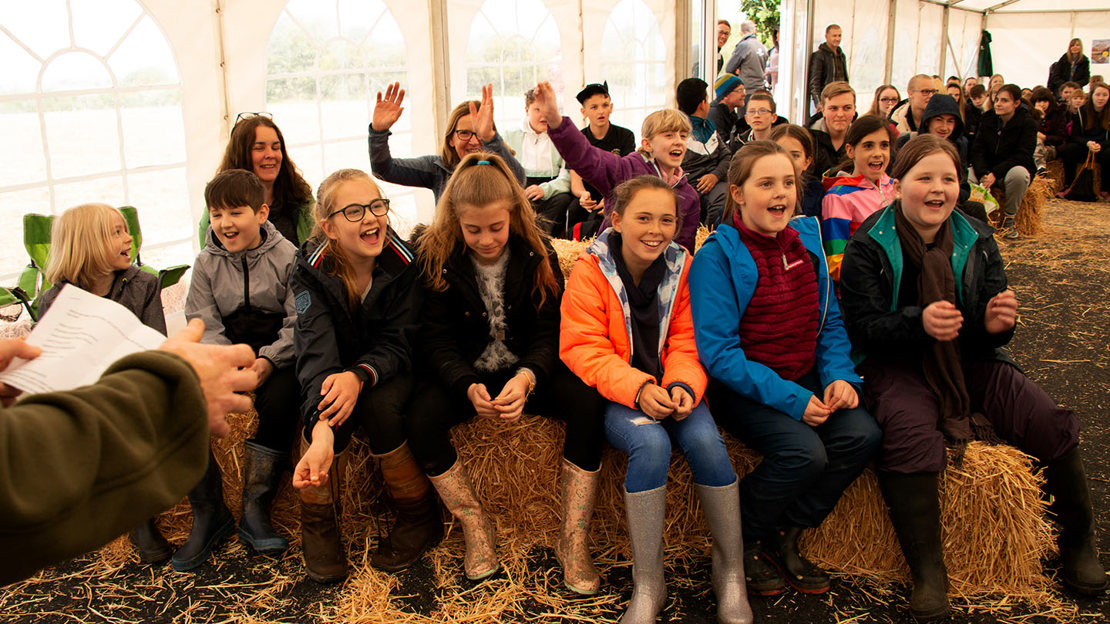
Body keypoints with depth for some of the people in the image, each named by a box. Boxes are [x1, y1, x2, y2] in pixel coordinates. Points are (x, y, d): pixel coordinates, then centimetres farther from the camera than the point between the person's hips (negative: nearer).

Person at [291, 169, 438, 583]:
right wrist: (320, 430, -49)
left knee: (379, 406, -30)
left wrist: (359, 376, -40)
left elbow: (398, 343, -16)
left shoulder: (402, 261, -17)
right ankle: (317, 525, -12)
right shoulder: (312, 268, -18)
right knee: (329, 407, -31)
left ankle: (418, 518, -9)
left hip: (386, 371, 0)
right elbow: (316, 348, -32)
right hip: (337, 372, 0)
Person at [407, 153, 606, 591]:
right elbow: (437, 340, -10)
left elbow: (550, 333, -8)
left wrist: (527, 378, -30)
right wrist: (468, 388, -30)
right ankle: (475, 529, -9)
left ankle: (573, 540, -17)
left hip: (528, 370, 1)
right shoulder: (436, 257, -9)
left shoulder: (536, 253, -7)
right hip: (466, 374, 0)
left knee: (589, 402, -28)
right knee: (420, 419, -30)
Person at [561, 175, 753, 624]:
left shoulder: (682, 268, 2)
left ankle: (731, 575, -9)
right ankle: (647, 586, -19)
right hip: (614, 396, -2)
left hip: (670, 391, 3)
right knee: (651, 443, -33)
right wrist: (637, 388, -27)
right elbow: (583, 350, -12)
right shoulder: (590, 270, -8)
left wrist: (684, 386, -20)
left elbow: (687, 343, 2)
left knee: (705, 439, -28)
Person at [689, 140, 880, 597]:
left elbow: (830, 323, 13)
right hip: (743, 386, -6)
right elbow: (718, 351, -18)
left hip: (805, 379, 6)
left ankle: (784, 539, 2)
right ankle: (741, 542, 0)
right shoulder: (718, 255, -13)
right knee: (804, 452, -28)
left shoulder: (806, 240, 7)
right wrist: (791, 400, -23)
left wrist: (840, 375, -8)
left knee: (861, 435, -18)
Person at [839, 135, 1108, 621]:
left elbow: (990, 335, 7)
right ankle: (927, 571, -19)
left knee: (1053, 424, -16)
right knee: (911, 437, -35)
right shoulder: (868, 247, -6)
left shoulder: (977, 241, 6)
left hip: (971, 362, 5)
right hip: (897, 366, -4)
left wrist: (997, 323, -18)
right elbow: (863, 328, -13)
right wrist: (919, 323, -31)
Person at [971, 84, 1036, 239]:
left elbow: (1023, 155, -17)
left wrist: (995, 173, -28)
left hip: (1014, 167, -3)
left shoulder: (1027, 123, -7)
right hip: (988, 170, 3)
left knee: (1018, 173, -39)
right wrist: (983, 174, -23)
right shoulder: (987, 119, 4)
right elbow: (977, 150, -3)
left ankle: (1010, 217, -17)